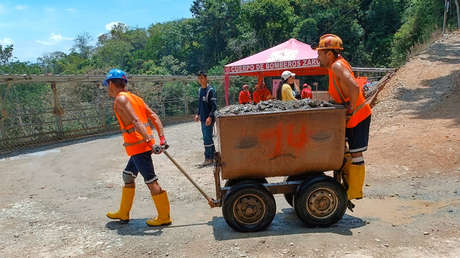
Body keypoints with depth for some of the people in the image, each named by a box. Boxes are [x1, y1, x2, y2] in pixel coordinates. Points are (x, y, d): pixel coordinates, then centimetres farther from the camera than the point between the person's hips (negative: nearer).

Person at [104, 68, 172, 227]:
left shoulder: (121, 99, -9)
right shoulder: (135, 98, 17)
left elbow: (136, 121, -22)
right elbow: (154, 117, 10)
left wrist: (148, 139, -29)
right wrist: (162, 138, 5)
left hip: (138, 146, -10)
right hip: (141, 146, 10)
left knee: (151, 181, -3)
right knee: (128, 176, 20)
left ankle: (164, 217, 7)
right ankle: (123, 214, 32)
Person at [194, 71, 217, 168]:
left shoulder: (210, 90, -11)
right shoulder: (200, 90, 14)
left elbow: (214, 105, -16)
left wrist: (210, 117, -23)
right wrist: (198, 114, 16)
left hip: (208, 119, -8)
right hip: (203, 118, 9)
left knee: (207, 139, -8)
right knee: (208, 139, 13)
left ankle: (208, 159, -1)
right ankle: (212, 157, 21)